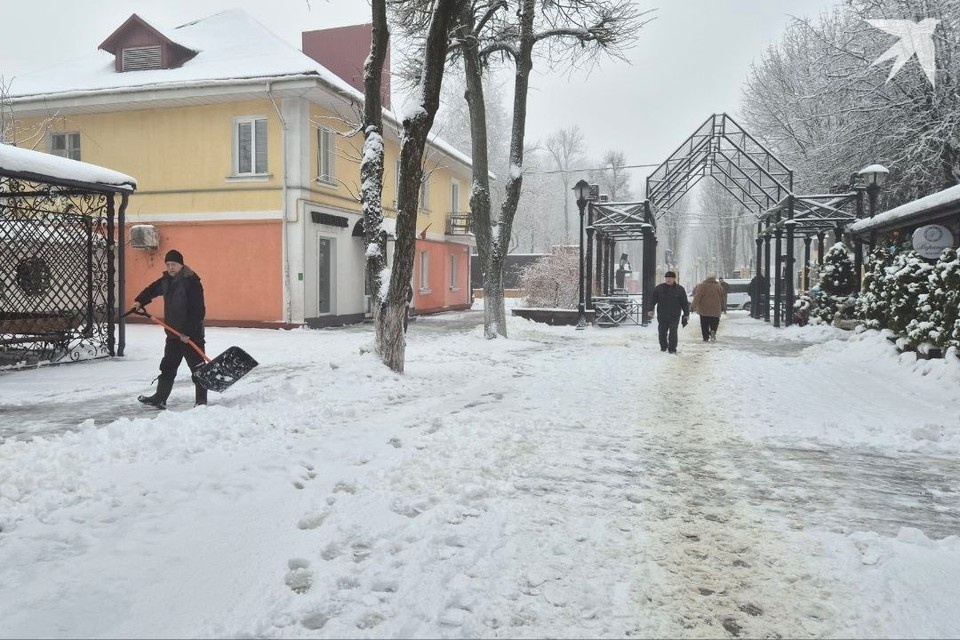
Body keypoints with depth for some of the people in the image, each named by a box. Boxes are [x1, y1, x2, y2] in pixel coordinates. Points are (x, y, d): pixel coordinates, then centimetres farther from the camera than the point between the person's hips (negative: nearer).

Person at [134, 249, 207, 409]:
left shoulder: (192, 282, -17)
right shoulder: (166, 280, 9)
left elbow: (198, 311, -20)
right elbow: (152, 289, 29)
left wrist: (188, 332, -21)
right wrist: (140, 301, 12)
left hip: (192, 335, -8)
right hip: (173, 334, 9)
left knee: (198, 368, -2)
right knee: (167, 367, 15)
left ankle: (201, 401, 5)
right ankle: (159, 399, 24)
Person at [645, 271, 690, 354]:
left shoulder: (679, 289, 2)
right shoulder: (659, 288, 3)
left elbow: (684, 303, 6)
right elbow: (652, 300, 3)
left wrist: (686, 314, 5)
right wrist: (650, 309, -8)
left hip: (674, 316, -2)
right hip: (662, 316, 2)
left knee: (673, 333, -7)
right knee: (662, 332, 8)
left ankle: (672, 348, 0)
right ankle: (663, 347, 25)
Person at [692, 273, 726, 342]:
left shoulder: (702, 285, -4)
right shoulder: (719, 286, 7)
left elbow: (697, 297, -10)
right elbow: (723, 298, 12)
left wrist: (694, 305, -7)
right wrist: (723, 308, 19)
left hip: (704, 310, -2)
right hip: (715, 310, 2)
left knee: (705, 325, 4)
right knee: (714, 323, 12)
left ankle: (706, 338, 2)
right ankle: (713, 331, -14)